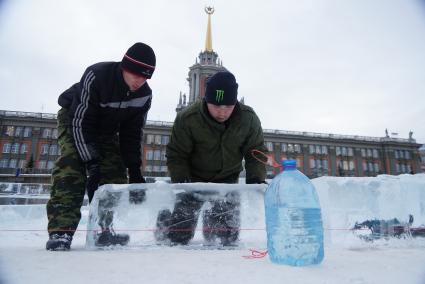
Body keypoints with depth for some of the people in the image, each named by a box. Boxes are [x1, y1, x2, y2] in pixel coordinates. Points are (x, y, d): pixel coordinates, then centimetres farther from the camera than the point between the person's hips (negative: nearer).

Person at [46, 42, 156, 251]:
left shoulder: (144, 95, -18)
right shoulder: (96, 75, -33)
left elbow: (132, 133, -11)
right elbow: (80, 122, -32)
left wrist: (134, 169, -17)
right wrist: (92, 162, -35)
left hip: (107, 129, 5)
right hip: (74, 118, -4)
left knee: (115, 173, -9)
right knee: (71, 168, -24)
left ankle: (105, 229, -2)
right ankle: (60, 230, -20)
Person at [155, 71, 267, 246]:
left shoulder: (248, 118, -17)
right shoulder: (187, 118, -24)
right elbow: (176, 154, -15)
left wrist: (255, 179, -19)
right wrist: (181, 181, -27)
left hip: (228, 180, 2)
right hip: (194, 179, -2)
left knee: (228, 234, 5)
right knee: (179, 235, 0)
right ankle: (166, 222, 34)